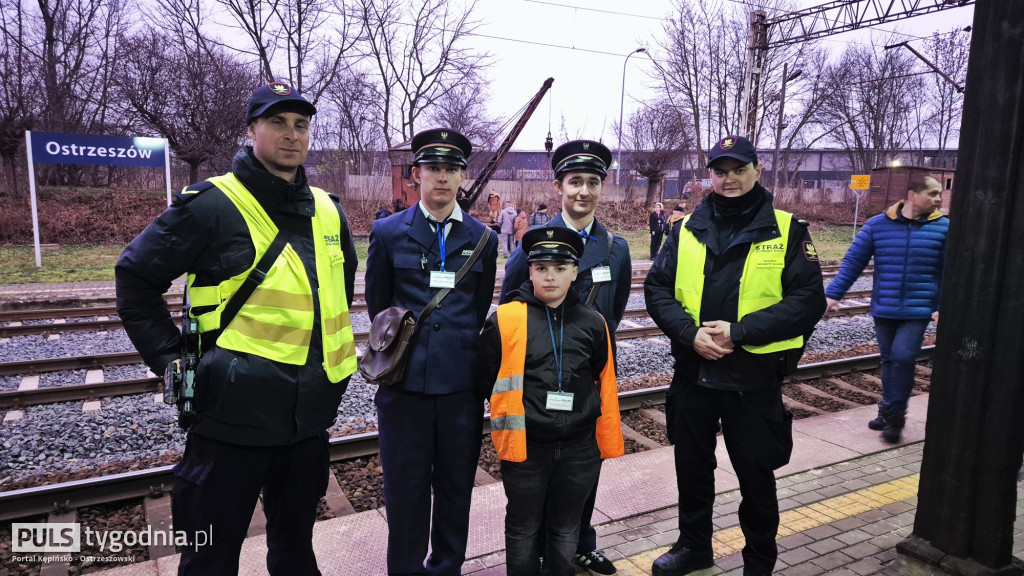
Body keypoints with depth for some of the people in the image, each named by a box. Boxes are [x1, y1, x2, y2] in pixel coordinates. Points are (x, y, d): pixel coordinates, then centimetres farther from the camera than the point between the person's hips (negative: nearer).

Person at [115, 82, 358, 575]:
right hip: (235, 414, -5)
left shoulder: (328, 211, 7)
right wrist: (171, 358, -8)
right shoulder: (211, 205, -11)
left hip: (310, 415, 6)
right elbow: (136, 277, -5)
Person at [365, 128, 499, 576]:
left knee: (456, 485, 14)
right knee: (405, 486, 8)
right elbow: (377, 307, 10)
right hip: (405, 381, -1)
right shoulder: (388, 232, 1)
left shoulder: (482, 238, 5)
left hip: (462, 382, 1)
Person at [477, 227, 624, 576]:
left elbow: (605, 386, 7)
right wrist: (518, 409, 5)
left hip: (579, 449, 2)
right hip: (525, 446, -2)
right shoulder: (505, 320, -9)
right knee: (523, 529, 16)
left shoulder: (592, 323, -1)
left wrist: (607, 440, 8)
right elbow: (486, 381, -1)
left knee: (566, 530, 19)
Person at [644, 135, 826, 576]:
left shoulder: (787, 230, -4)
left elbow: (808, 301, -10)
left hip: (754, 378, -3)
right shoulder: (686, 230, 4)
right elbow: (657, 289, 0)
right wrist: (690, 333, -16)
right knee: (691, 465, 18)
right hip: (692, 373, 3)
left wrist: (740, 330, -20)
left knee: (756, 475, 12)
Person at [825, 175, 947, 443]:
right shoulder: (877, 225, -1)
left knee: (902, 358, -11)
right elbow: (853, 262, 1)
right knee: (889, 360, 12)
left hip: (917, 311, -2)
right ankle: (889, 411, 28)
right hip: (883, 310, 2)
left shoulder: (943, 227, -2)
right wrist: (833, 293, -5)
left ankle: (894, 415, 5)